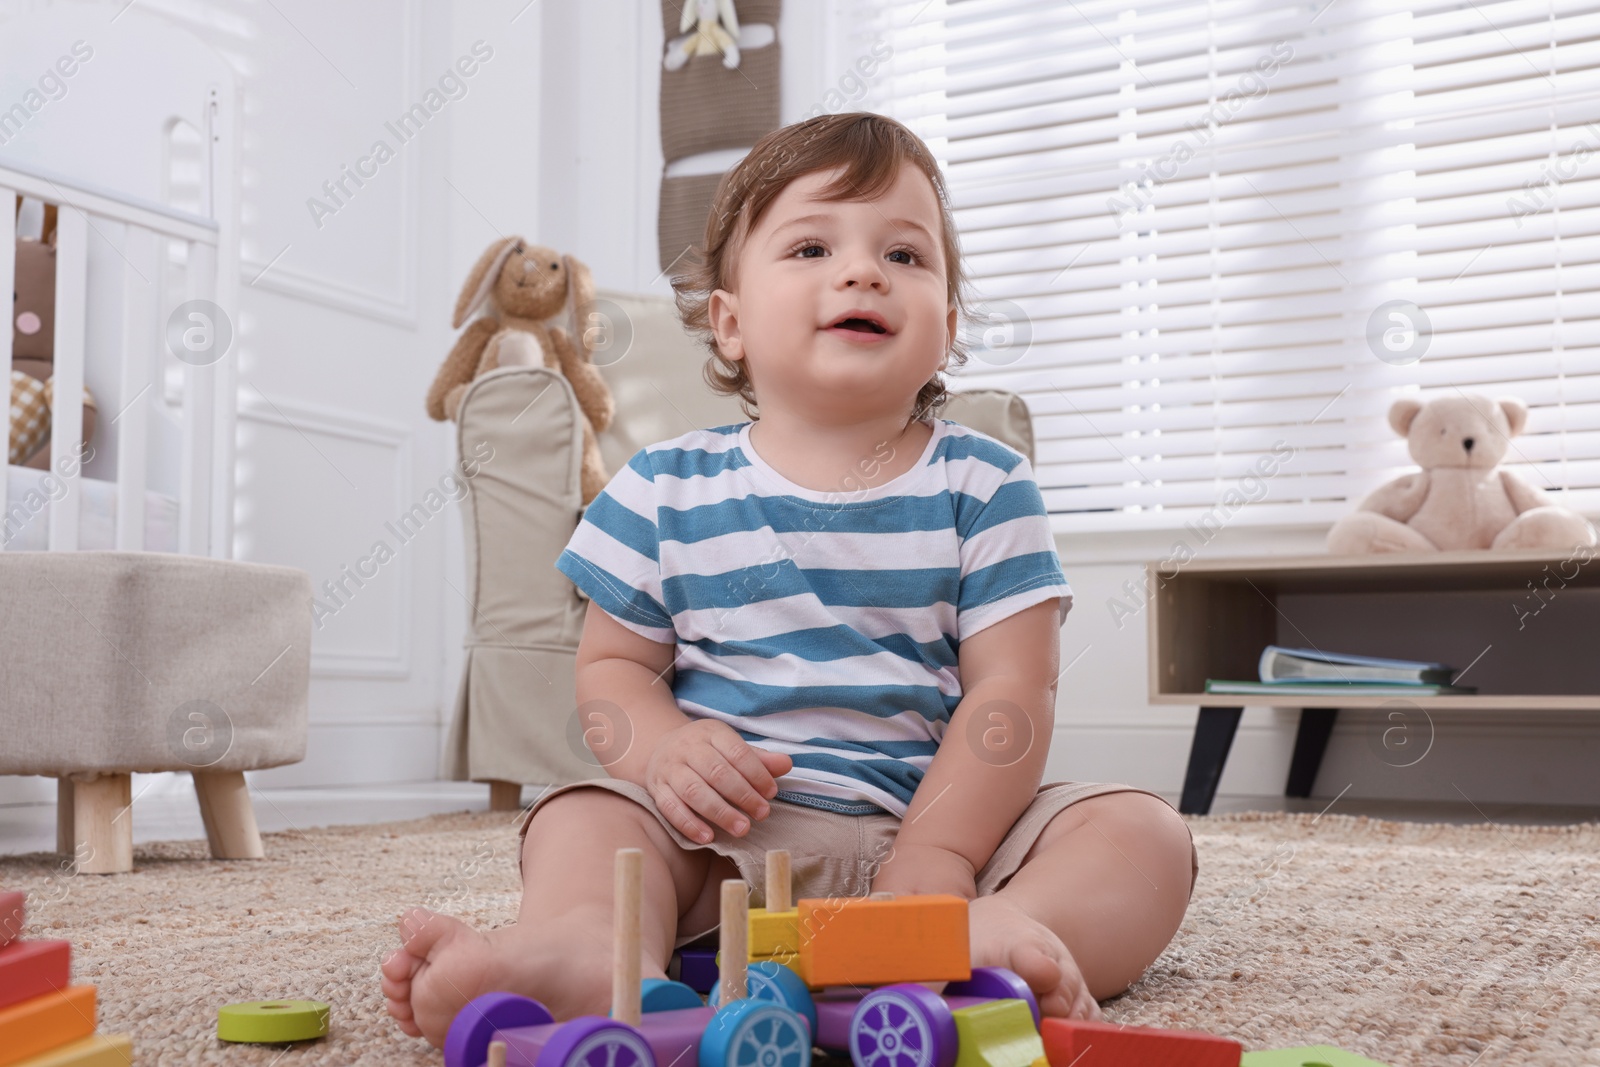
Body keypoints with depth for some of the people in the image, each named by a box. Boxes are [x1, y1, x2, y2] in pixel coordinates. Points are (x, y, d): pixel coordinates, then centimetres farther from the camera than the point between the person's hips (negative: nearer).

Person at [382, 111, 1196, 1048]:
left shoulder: (985, 486, 2)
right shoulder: (668, 489, 6)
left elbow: (1011, 689, -5)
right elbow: (613, 663, 9)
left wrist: (936, 859, -18)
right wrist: (661, 746, -15)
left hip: (938, 816, 0)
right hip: (732, 831, 1)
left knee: (1146, 833, -21)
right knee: (584, 815, -21)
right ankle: (591, 949, -50)